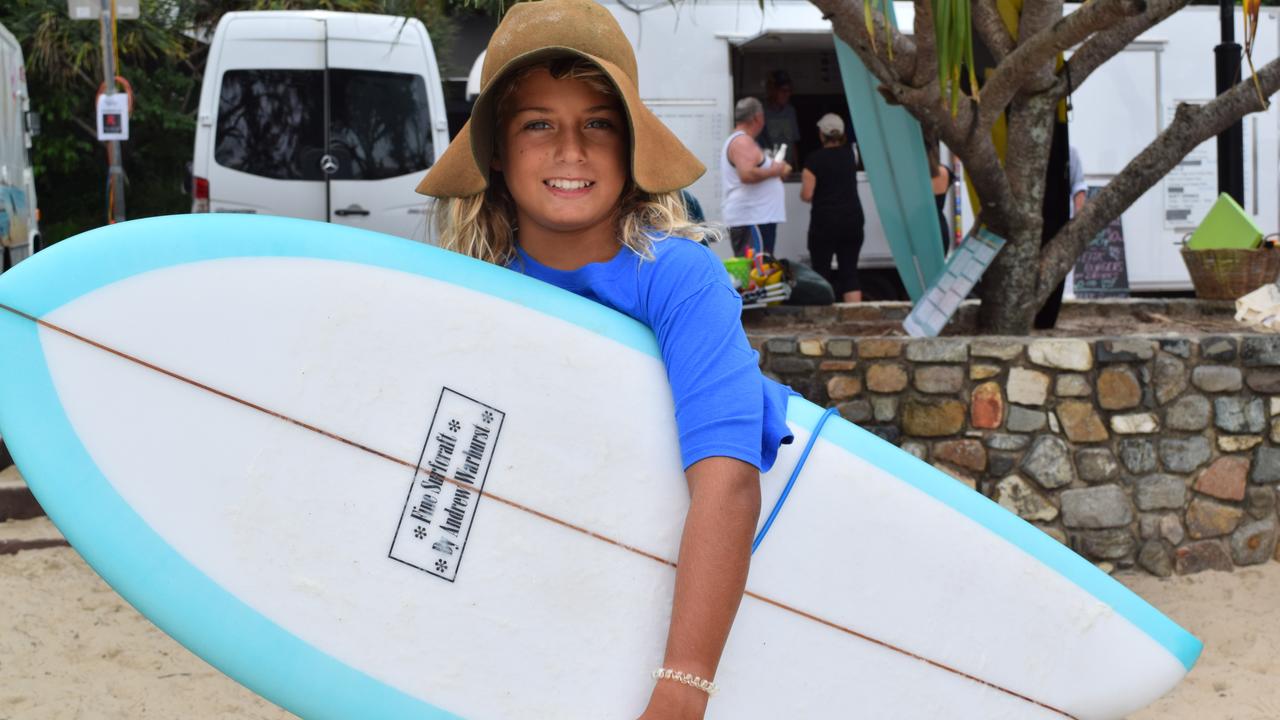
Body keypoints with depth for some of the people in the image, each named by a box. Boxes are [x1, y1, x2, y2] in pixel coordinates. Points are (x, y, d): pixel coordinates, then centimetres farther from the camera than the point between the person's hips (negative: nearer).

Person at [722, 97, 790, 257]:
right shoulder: (743, 141, -12)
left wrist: (775, 169, 21)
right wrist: (775, 171, -12)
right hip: (751, 220, -11)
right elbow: (747, 174, -25)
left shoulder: (736, 140, 21)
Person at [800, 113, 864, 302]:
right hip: (852, 219, 4)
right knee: (849, 272, 5)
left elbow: (806, 195, -10)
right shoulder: (850, 153, 5)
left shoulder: (814, 159, -8)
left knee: (821, 273, 2)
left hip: (824, 222, -4)